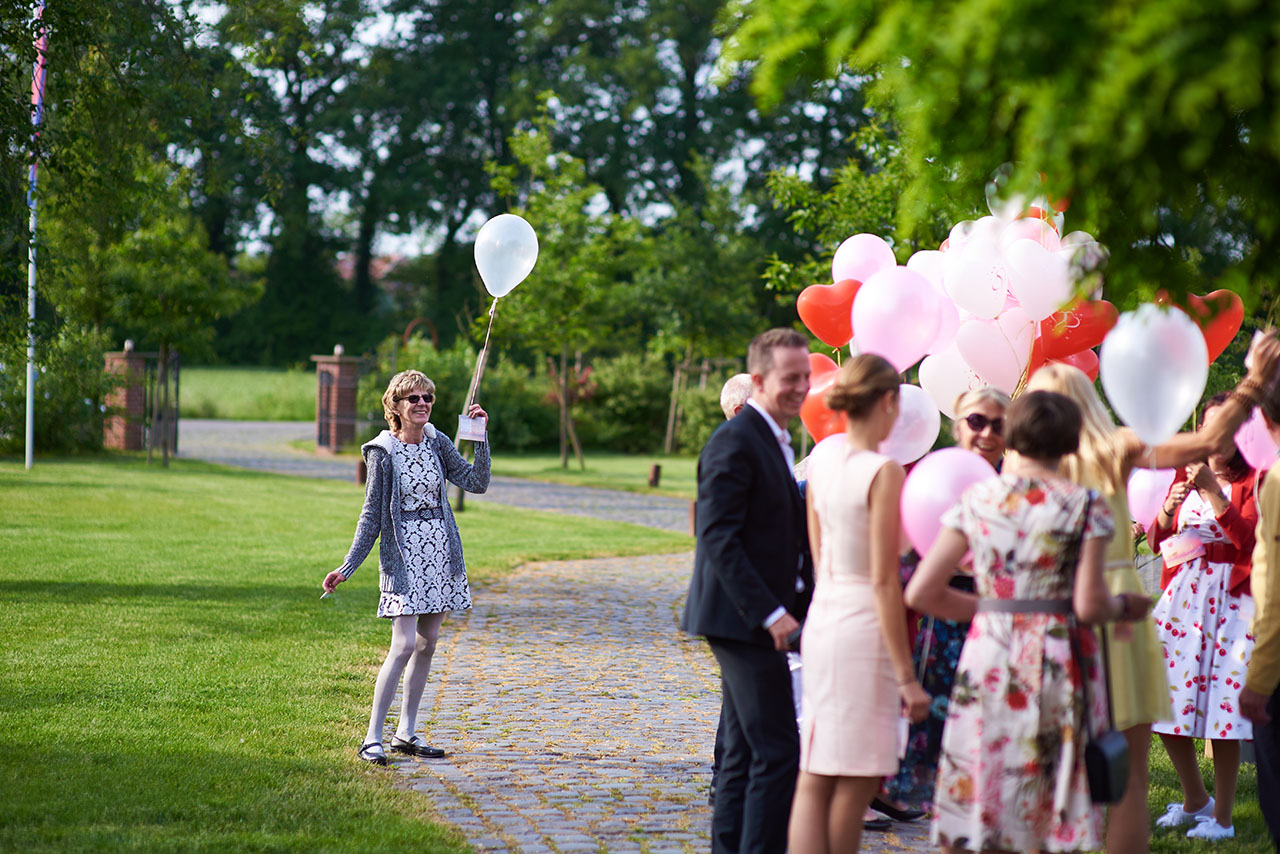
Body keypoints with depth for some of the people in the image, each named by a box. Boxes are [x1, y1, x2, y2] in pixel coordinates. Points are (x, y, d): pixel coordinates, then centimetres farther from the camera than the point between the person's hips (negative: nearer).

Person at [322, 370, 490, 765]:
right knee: (405, 645, -14)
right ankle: (372, 738, -8)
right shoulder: (383, 452, -7)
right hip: (403, 557, -6)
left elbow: (477, 483, 0)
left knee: (427, 643, 8)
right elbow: (372, 515, -4)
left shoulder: (437, 443, 5)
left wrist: (480, 438, -9)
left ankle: (407, 732, 18)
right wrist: (347, 567, -8)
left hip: (440, 553, 6)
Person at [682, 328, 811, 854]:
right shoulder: (735, 443, -15)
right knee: (778, 752, -11)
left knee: (746, 752, 13)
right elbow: (718, 538, -20)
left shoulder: (773, 440, 16)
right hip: (743, 618, -10)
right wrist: (769, 613, -23)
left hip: (751, 620, 10)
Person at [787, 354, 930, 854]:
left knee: (814, 781, 6)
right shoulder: (884, 473, -13)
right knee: (855, 782, 1)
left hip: (821, 623, 7)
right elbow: (884, 580, -16)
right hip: (865, 628, -7)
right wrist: (906, 675, -13)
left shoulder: (821, 469, 8)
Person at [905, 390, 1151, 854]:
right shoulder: (1085, 506, -4)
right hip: (1057, 662, -2)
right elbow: (1088, 606, -10)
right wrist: (1124, 606, 11)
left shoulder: (975, 500, 4)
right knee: (1058, 817, 5)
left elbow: (920, 593, 3)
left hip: (987, 658, 2)